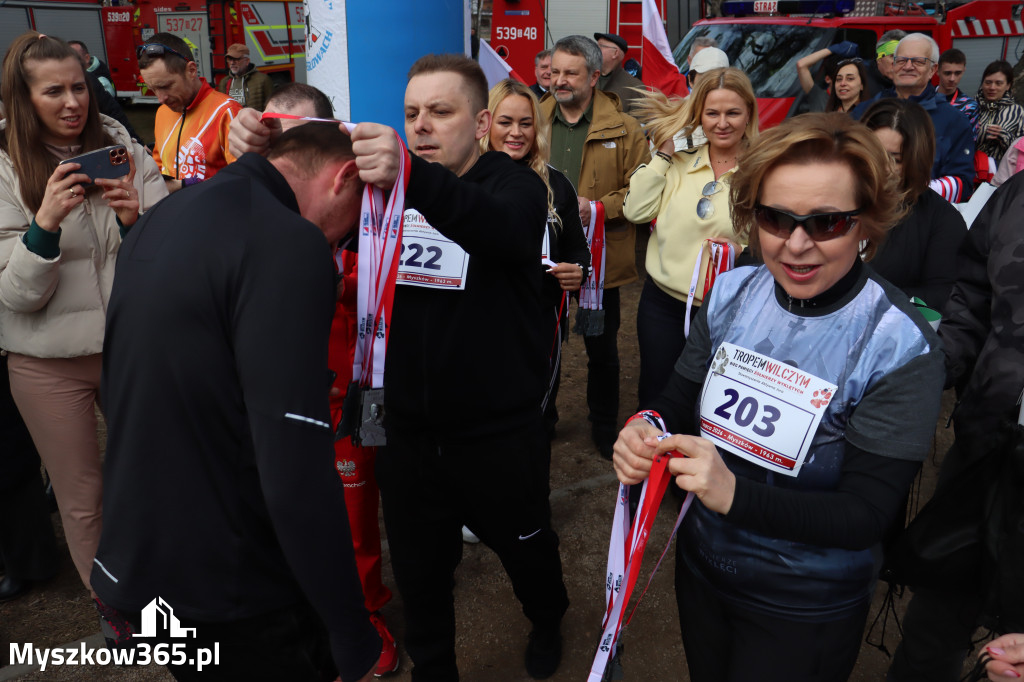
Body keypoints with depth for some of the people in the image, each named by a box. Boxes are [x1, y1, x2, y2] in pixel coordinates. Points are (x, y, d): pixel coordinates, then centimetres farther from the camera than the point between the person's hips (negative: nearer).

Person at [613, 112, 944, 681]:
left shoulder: (901, 346, -23)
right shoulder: (733, 293, -11)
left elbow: (865, 517, -23)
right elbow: (680, 400, -2)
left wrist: (735, 494, -38)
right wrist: (648, 429, -25)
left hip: (806, 609, -4)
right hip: (701, 564, 4)